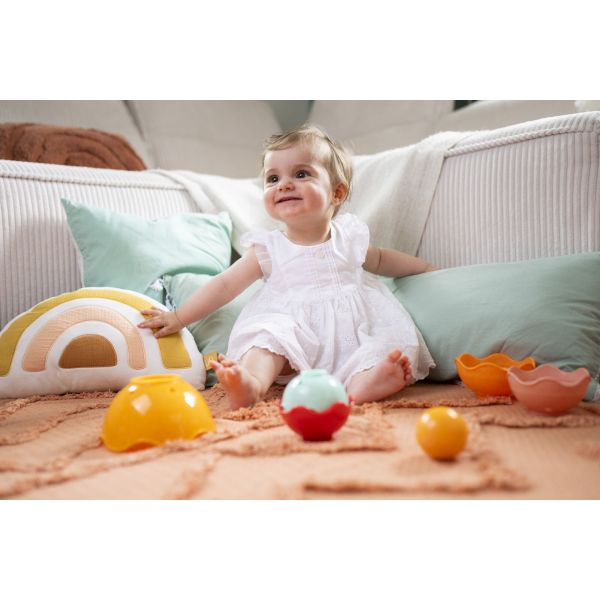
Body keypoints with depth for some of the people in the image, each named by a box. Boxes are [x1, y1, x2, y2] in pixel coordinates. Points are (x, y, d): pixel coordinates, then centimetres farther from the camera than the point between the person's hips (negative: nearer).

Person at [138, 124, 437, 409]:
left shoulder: (349, 237, 14)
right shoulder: (269, 248, 7)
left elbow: (381, 260, 34)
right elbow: (225, 285, 6)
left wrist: (428, 270, 30)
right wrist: (178, 317, 1)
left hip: (351, 331, 2)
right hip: (295, 329, -2)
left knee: (397, 337, -25)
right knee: (270, 334, -32)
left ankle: (364, 382, -51)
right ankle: (251, 382, -57)